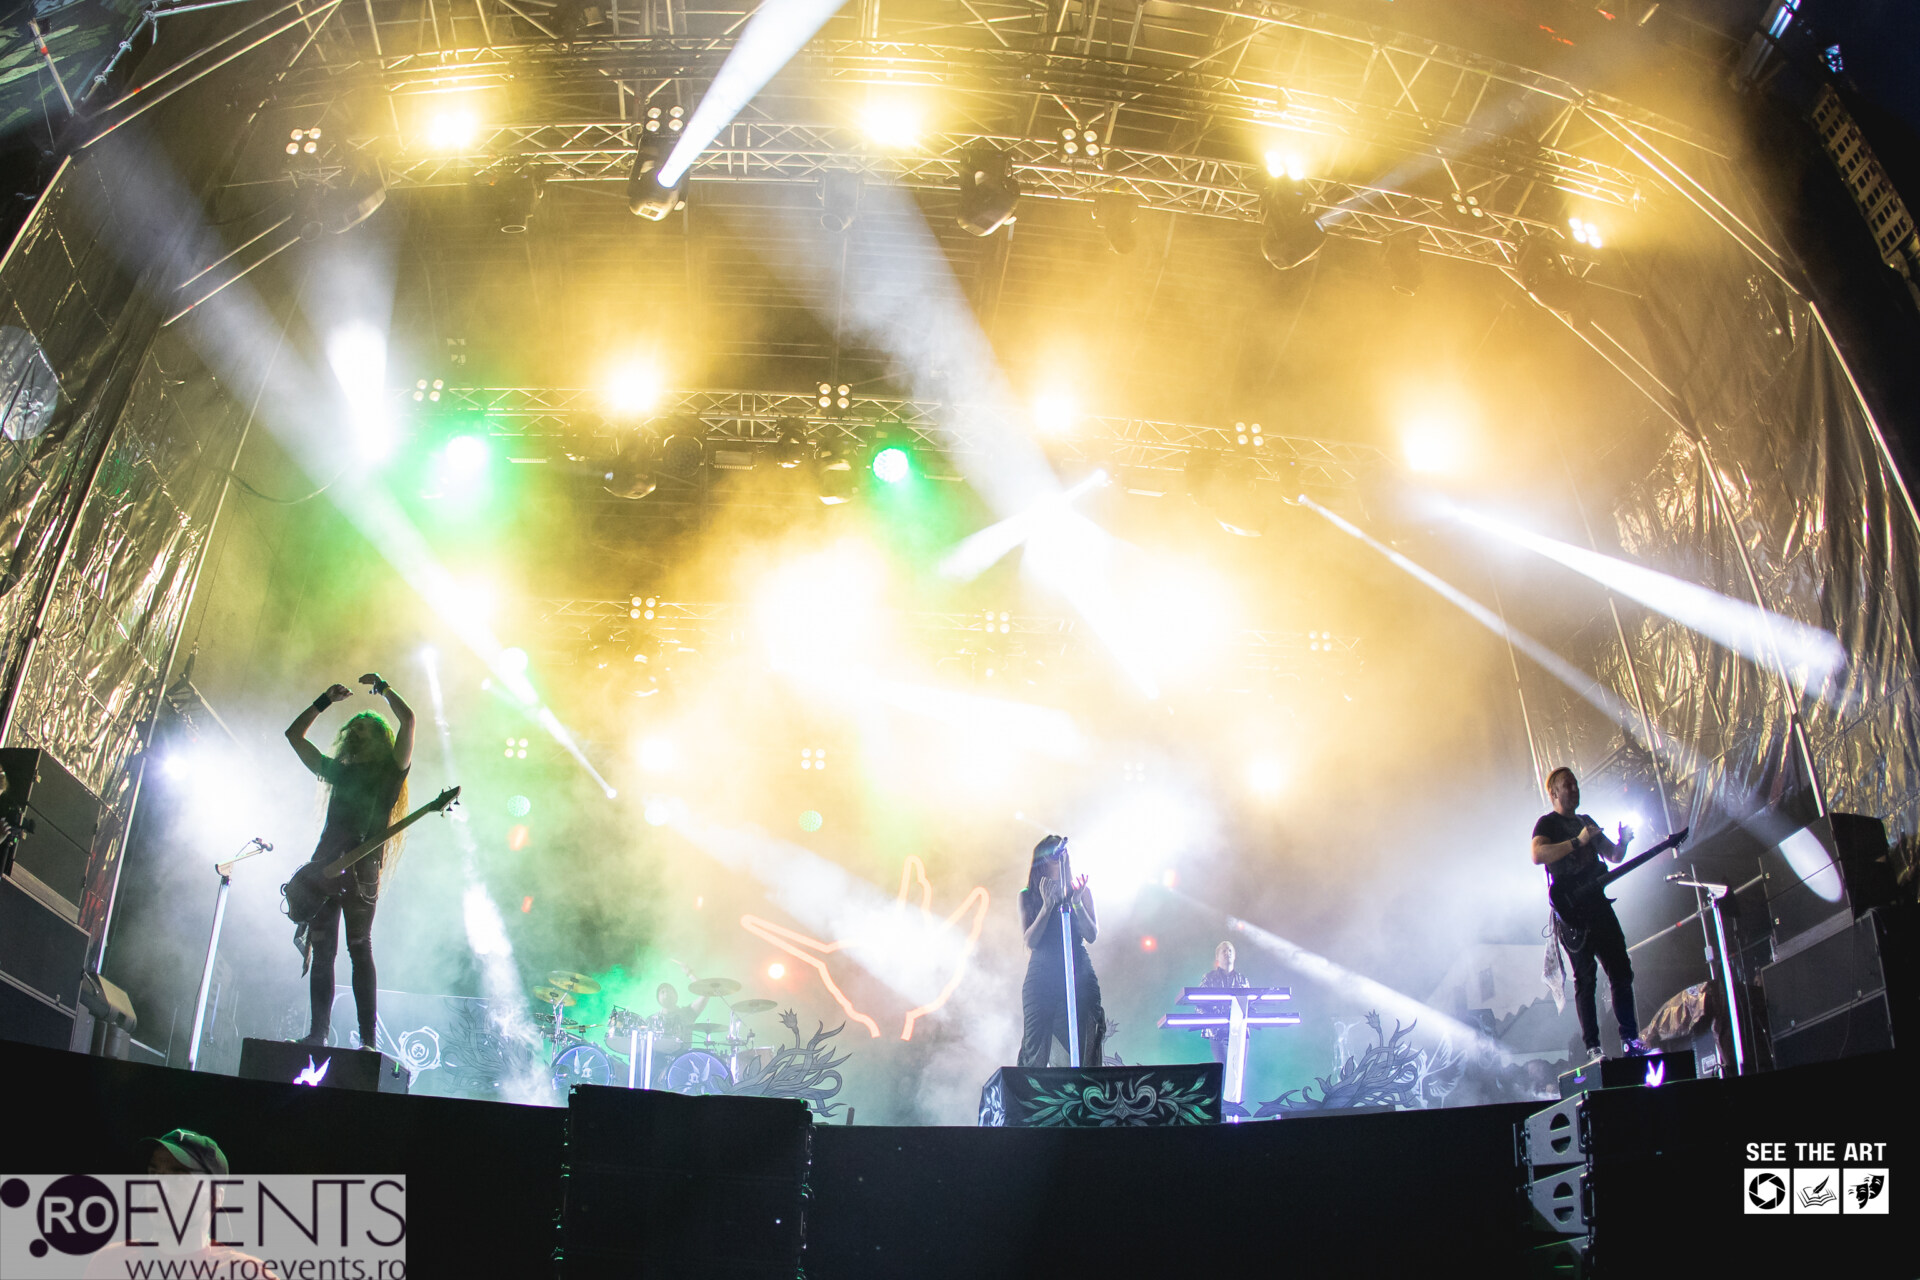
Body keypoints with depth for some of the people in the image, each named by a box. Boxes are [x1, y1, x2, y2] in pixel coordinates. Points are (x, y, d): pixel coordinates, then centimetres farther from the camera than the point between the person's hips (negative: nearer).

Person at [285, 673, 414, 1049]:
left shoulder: (390, 771, 10)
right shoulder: (338, 772, 24)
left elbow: (408, 719, -3)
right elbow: (294, 734, 30)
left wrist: (382, 687, 10)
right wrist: (326, 701, 24)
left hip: (362, 868, -5)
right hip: (325, 865, 5)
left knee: (359, 948, -11)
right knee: (321, 949, 0)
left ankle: (369, 1038, -11)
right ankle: (318, 1033, 3)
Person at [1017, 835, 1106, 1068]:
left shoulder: (1081, 892, 10)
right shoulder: (1027, 896, 9)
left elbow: (1092, 935, 1)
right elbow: (1030, 941, -1)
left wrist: (1076, 902, -11)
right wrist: (1047, 904, -11)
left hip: (1078, 976, 0)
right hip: (1041, 977, 0)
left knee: (1082, 1047, -6)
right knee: (1035, 1047, -6)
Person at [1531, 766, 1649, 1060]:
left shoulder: (1588, 822, 21)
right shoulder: (1547, 823, -2)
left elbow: (1613, 856, 24)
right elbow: (1537, 855, -21)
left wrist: (1623, 842, 2)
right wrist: (1578, 841, -24)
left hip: (1599, 906, 7)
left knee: (1622, 972, 4)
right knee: (1585, 978, -7)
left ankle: (1630, 1039, 11)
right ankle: (1592, 1047, -5)